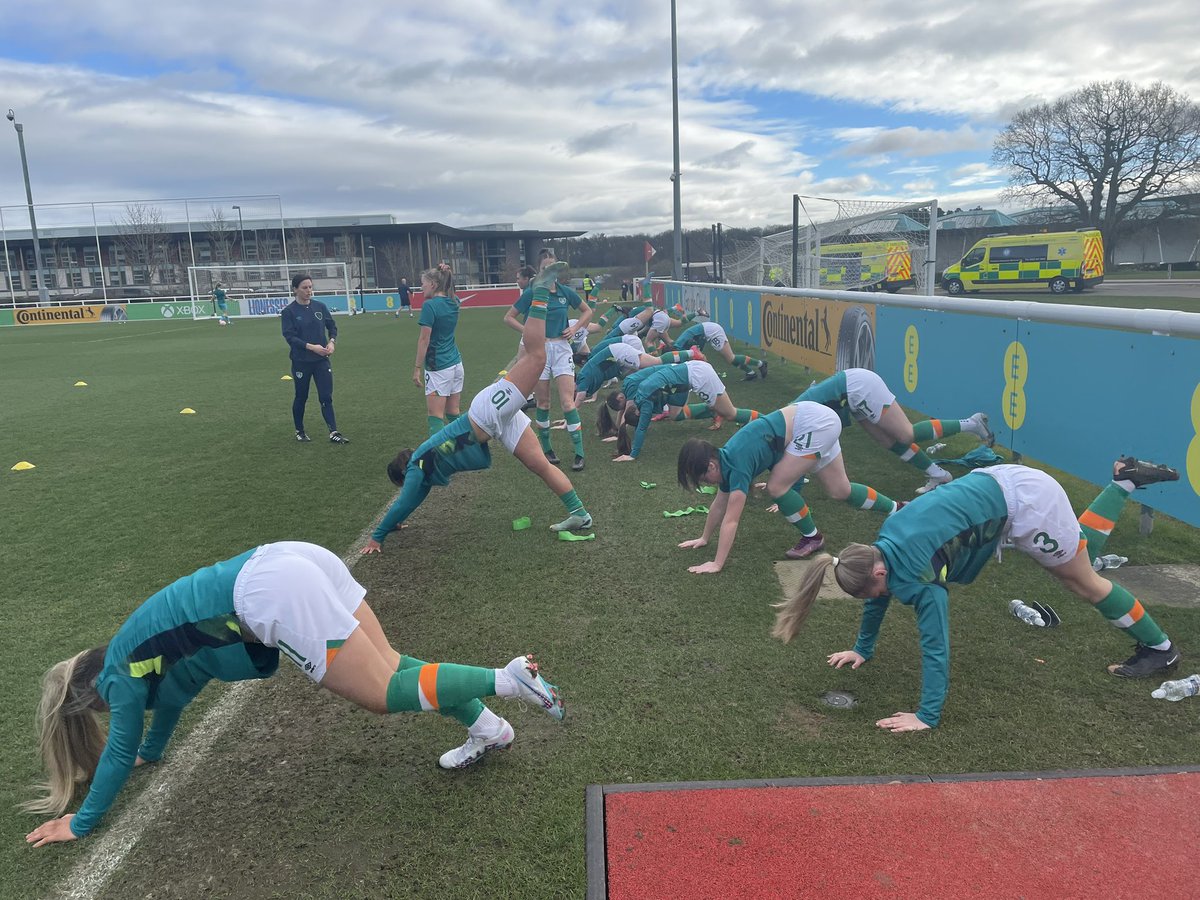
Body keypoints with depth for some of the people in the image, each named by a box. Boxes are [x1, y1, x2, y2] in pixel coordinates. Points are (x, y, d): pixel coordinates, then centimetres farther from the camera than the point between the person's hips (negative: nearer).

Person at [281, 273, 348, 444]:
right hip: (301, 362, -2)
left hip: (321, 360, 2)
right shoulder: (288, 311, -7)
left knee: (326, 397, -2)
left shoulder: (320, 306, 2)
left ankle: (333, 433, -1)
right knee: (301, 397, 12)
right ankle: (299, 431, 28)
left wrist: (332, 341, -9)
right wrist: (311, 347, -22)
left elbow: (332, 326, 11)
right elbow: (289, 337, -13)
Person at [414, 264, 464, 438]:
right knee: (454, 413, 13)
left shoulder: (429, 305, -13)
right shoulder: (454, 302, 7)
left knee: (435, 417, -5)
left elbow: (424, 340, -15)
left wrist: (417, 368, -10)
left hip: (438, 366, -8)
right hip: (456, 364, 8)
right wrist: (445, 273, 16)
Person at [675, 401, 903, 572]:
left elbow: (730, 520, -22)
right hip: (816, 421, 9)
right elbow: (719, 504, 16)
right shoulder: (725, 462, 2)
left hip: (814, 425, -9)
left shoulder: (737, 466, -22)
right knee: (840, 490, 19)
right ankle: (897, 510, 40)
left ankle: (812, 537, 9)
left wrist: (717, 564, -20)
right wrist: (704, 538, 25)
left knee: (777, 486, -11)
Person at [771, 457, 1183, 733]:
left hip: (1023, 503, -7)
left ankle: (1160, 649, 29)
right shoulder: (879, 552, -6)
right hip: (999, 485, 7)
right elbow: (876, 596, 13)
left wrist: (927, 716, -23)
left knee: (1084, 582, 11)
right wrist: (863, 648, 22)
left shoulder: (913, 575, -26)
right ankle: (1125, 479, 36)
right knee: (1080, 551, 29)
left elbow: (934, 645, -26)